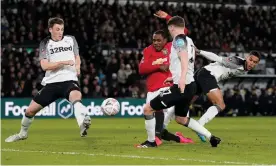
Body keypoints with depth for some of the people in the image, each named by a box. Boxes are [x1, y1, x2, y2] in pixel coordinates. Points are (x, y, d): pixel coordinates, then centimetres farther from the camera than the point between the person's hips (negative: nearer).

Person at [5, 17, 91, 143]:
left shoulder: (71, 39, 9)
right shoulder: (45, 44, 3)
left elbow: (77, 56, 25)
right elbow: (44, 66, -10)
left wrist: (77, 66, 2)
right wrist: (64, 62, -20)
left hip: (69, 80, -1)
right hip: (51, 82, 1)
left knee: (76, 95, -38)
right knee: (31, 110, 4)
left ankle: (83, 126, -62)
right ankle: (23, 133, 34)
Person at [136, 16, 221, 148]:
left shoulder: (179, 39, -9)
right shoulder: (189, 41, 18)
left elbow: (184, 57, -26)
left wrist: (182, 78, -40)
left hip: (181, 86, -9)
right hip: (189, 86, 9)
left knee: (148, 109, -2)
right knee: (181, 119, 24)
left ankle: (151, 142, 7)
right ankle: (211, 137, 17)